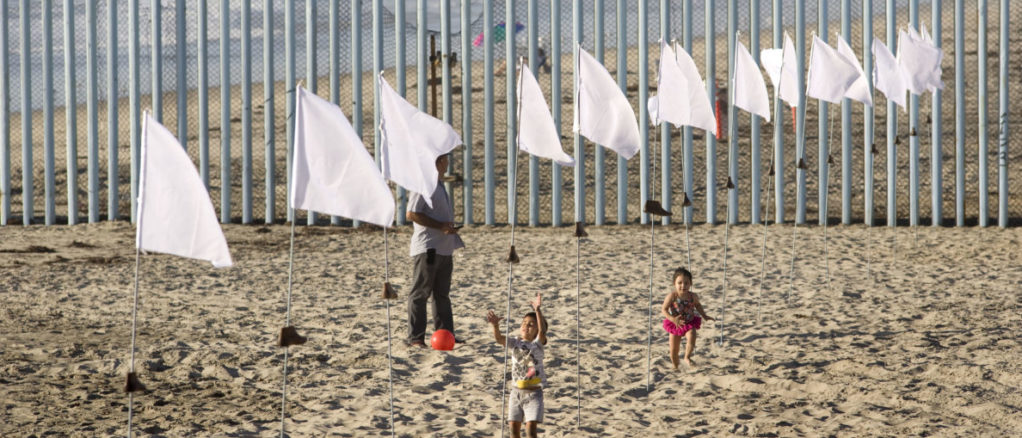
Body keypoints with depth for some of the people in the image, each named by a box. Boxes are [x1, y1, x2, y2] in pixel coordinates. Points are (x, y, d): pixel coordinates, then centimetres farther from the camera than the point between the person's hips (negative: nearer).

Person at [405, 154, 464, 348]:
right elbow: (411, 214, -20)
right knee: (420, 293, -5)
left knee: (442, 294, 14)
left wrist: (450, 227, 13)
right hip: (427, 249, -10)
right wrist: (440, 226, -20)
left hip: (443, 249, 10)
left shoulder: (439, 185, 18)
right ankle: (415, 338, -3)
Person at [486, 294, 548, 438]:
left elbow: (542, 330, -24)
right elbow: (499, 338, -13)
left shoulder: (537, 343, -5)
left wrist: (537, 310, -37)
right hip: (516, 392, 4)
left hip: (533, 393, -4)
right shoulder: (515, 343, 3)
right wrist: (496, 325, -34)